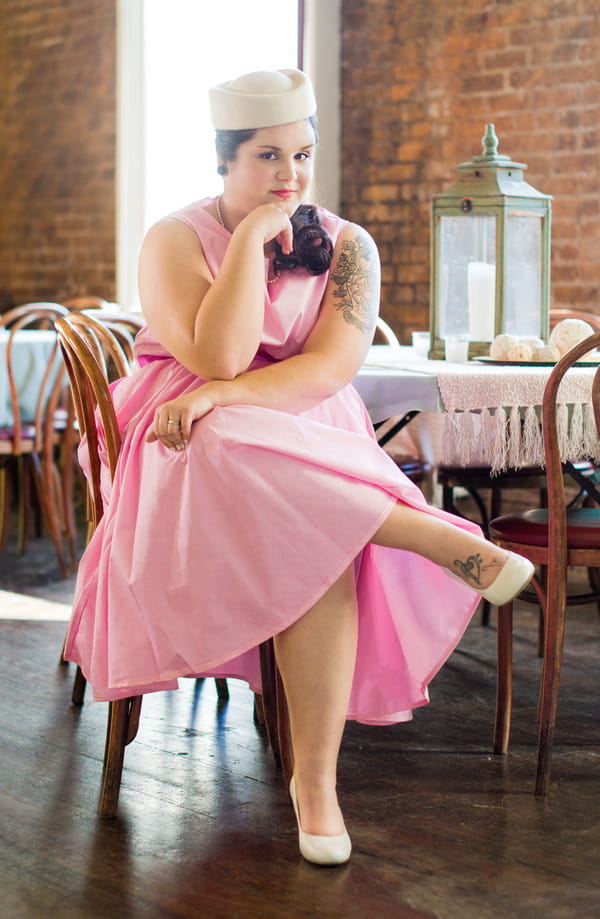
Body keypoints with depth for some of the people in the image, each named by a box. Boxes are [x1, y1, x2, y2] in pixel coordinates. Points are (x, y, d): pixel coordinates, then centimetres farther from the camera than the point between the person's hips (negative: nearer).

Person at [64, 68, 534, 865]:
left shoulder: (346, 247, 6)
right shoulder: (176, 239, 0)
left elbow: (334, 366, -9)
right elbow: (218, 357, -17)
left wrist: (228, 396, -24)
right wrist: (253, 236, -14)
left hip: (313, 442, 1)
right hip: (194, 450, -1)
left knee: (322, 546, -34)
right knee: (234, 451, -39)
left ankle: (316, 779, -29)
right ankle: (453, 546, -31)